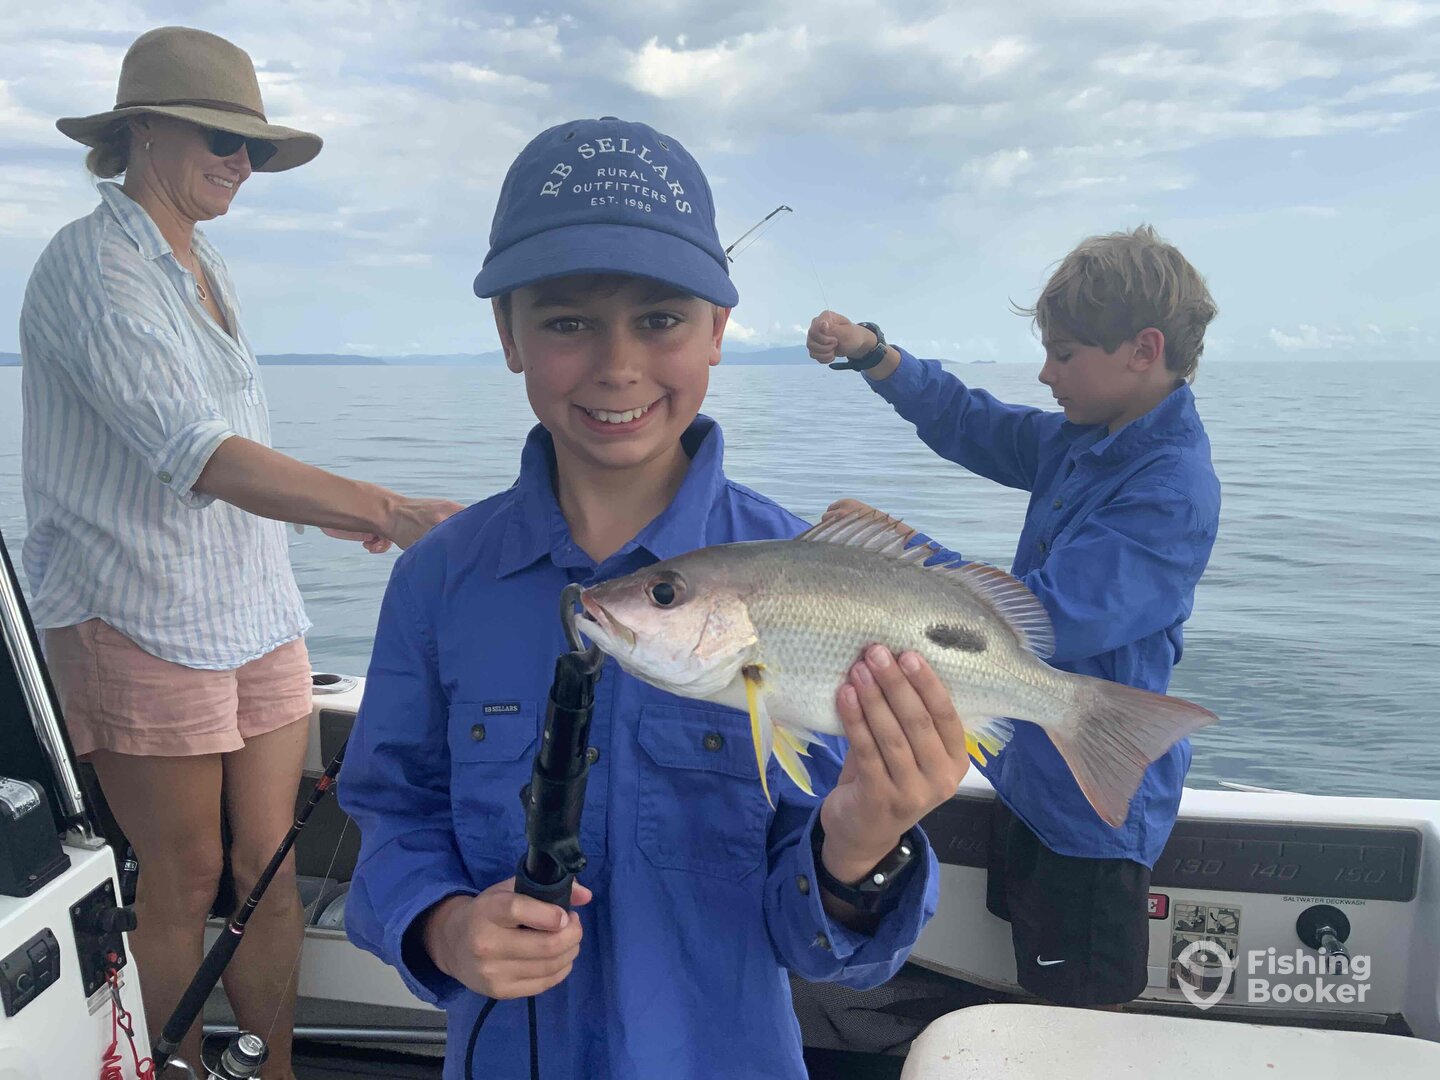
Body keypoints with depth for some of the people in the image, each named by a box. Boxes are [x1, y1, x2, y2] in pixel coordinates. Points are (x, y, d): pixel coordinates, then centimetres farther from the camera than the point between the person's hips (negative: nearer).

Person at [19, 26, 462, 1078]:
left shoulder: (204, 265, 15)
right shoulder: (93, 264, -12)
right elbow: (195, 455, -26)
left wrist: (350, 518, 11)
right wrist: (386, 508, -35)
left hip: (254, 611, 7)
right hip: (142, 622, -7)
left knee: (270, 863, 9)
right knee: (185, 881, 3)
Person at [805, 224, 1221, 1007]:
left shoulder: (1172, 491, -25)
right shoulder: (1078, 441, 2)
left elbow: (1047, 620, -30)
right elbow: (968, 422, 13)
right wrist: (871, 352, -2)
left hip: (1092, 804, -8)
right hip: (1031, 774, 9)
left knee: (1081, 1016, 11)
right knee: (1039, 985, 25)